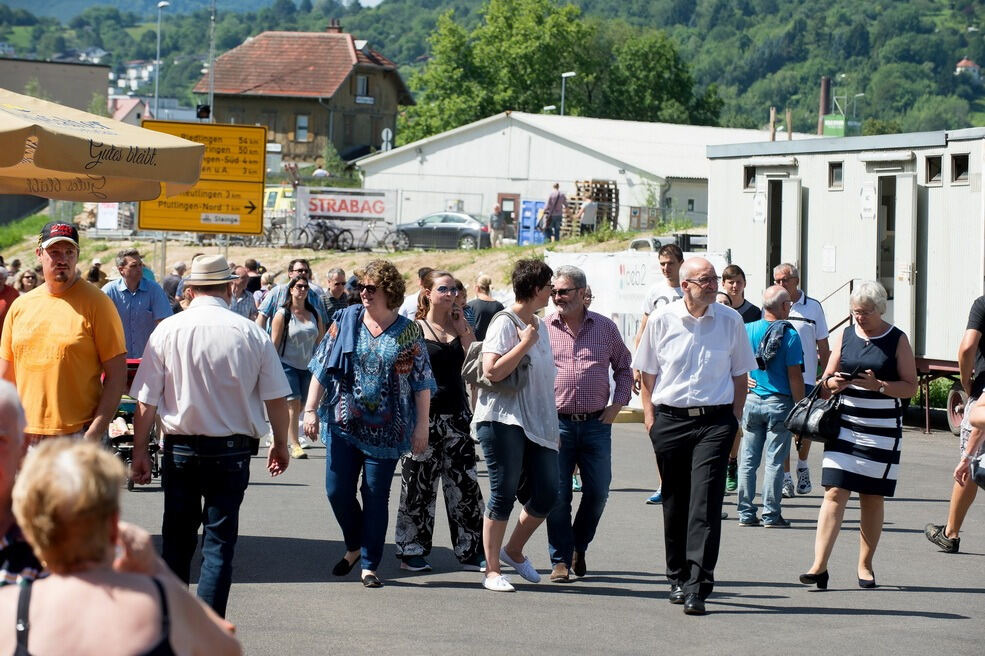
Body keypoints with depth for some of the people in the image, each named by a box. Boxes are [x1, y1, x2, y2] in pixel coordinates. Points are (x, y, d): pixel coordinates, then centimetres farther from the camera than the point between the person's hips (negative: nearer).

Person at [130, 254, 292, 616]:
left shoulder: (167, 330, -5)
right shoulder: (251, 333, -5)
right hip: (233, 450, -1)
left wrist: (139, 451, 6)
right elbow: (276, 398, 1)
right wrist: (280, 444, 15)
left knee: (177, 540, 14)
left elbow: (145, 402, -4)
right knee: (219, 543, 2)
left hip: (180, 448, 1)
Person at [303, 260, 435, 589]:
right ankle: (354, 546, 28)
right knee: (337, 490, 2)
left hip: (386, 429, -2)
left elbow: (421, 383, 0)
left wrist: (421, 426, -4)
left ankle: (370, 565, 12)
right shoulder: (345, 321, 3)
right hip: (344, 423, 2)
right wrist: (311, 409, 0)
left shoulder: (408, 332, -2)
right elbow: (321, 368, 5)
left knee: (376, 497, 1)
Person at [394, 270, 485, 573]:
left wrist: (463, 331, -5)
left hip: (457, 414, 4)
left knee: (465, 485, 4)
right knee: (419, 485, 1)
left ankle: (470, 552, 11)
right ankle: (412, 552, 11)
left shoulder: (462, 327, 10)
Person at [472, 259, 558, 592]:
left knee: (546, 495, 3)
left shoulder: (540, 327, 16)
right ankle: (492, 571, 4)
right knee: (504, 494, -4)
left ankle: (514, 551, 26)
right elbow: (492, 371, -20)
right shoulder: (504, 323, -9)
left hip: (538, 424, 8)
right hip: (504, 421, -8)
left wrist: (553, 426, 20)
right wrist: (525, 343, -15)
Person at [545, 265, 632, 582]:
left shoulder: (605, 327, 6)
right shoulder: (542, 328, 2)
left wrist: (618, 404, 5)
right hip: (557, 423, -1)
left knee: (598, 493, 3)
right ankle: (561, 559, 8)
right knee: (557, 494, -3)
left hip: (596, 424, 1)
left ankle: (578, 547, 26)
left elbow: (623, 367, 16)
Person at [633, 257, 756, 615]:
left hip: (714, 421, -1)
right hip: (670, 420, 1)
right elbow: (647, 373, 11)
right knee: (675, 503, 9)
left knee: (705, 503, -10)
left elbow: (740, 375, 11)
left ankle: (697, 587, -12)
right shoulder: (661, 320, 2)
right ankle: (679, 578, 25)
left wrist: (734, 419, 5)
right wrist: (649, 415, 4)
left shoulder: (730, 320, 3)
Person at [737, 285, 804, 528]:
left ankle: (746, 513, 10)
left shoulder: (747, 330, 1)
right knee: (774, 461, 1)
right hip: (779, 403, -4)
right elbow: (794, 376, -11)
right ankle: (771, 514, 3)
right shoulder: (789, 335, -10)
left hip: (751, 401, 4)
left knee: (748, 460, 8)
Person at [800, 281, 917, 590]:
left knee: (873, 498, 4)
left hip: (883, 430, -1)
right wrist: (834, 382, -10)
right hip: (845, 426, 1)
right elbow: (827, 380, 13)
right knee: (835, 493, -8)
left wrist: (878, 385, -19)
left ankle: (865, 565, 18)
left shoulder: (897, 340, 0)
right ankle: (819, 566, -12)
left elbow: (911, 386, -3)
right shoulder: (845, 336, 8)